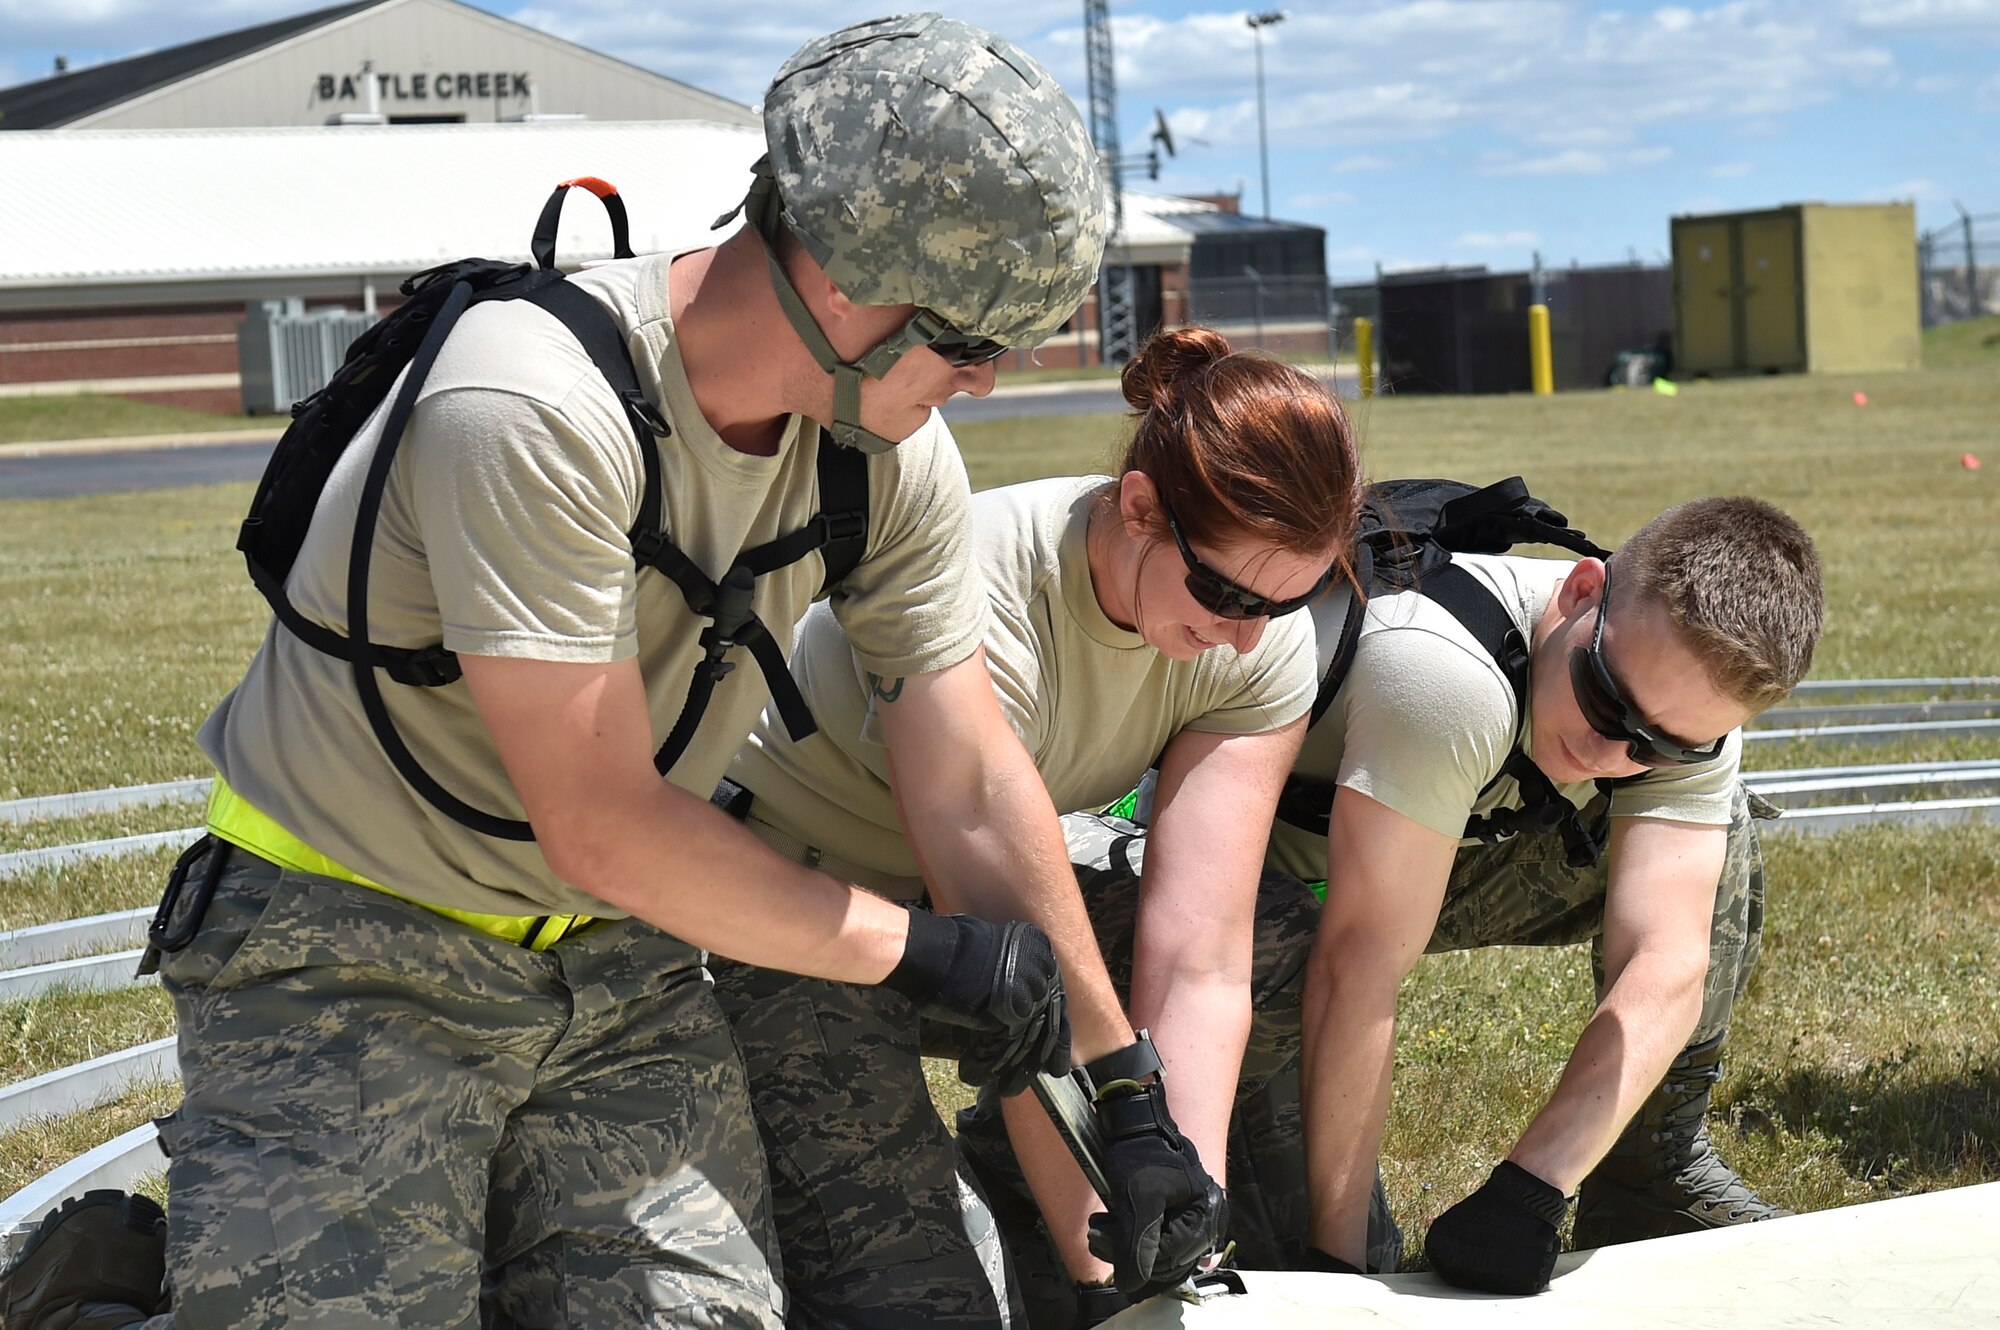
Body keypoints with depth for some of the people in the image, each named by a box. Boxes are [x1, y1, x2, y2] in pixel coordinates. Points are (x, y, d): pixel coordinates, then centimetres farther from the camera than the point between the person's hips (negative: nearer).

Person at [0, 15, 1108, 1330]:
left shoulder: (896, 456, -7)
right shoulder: (532, 411, -29)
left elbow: (977, 786, 0)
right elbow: (605, 830, -27)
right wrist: (922, 948, -17)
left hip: (614, 962, 6)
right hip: (349, 959, -6)